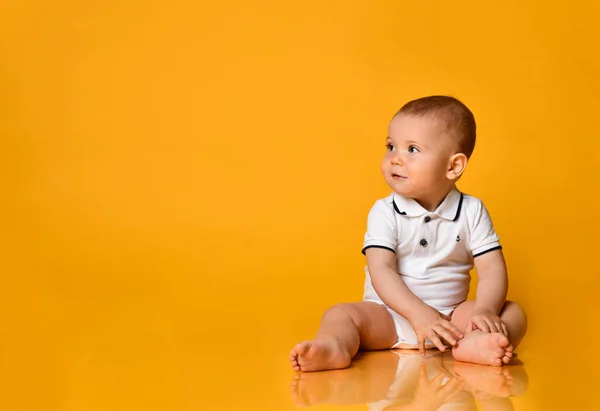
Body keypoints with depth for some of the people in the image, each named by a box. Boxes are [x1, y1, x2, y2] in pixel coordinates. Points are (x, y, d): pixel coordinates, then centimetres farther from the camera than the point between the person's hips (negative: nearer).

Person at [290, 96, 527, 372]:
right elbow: (381, 271, -17)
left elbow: (492, 269, -6)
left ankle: (472, 346, -48)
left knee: (514, 313, -19)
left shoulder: (472, 211, -1)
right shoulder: (384, 212, -6)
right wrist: (420, 314, -31)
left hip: (452, 317, 1)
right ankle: (334, 347, -54)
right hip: (390, 316, -1)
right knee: (340, 314, -23)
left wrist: (485, 310, -27)